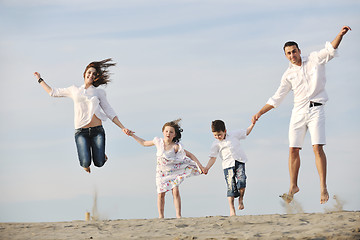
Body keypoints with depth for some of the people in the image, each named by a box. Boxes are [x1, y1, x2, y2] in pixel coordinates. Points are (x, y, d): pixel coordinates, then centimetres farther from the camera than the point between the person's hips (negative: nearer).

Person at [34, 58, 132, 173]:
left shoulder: (99, 92, 12)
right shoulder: (74, 90, 14)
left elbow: (109, 112, 11)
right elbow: (53, 92, 25)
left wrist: (123, 128, 2)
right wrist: (40, 80, 29)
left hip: (97, 130, 0)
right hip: (81, 132, 0)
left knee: (99, 163, -10)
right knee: (85, 163, -18)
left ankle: (100, 152, 28)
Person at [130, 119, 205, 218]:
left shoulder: (176, 147, -16)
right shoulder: (158, 142, -5)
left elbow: (190, 155, -10)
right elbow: (144, 143, 13)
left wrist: (200, 166, -14)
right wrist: (132, 135, 12)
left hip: (173, 172, -3)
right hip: (161, 173, 3)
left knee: (176, 191, -14)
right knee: (161, 194, -2)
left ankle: (178, 215, -11)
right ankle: (161, 216, 6)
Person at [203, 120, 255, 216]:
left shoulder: (234, 134, 8)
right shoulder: (216, 144, 5)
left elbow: (246, 132, 23)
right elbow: (213, 158, 5)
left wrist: (252, 124, 13)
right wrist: (207, 168, -8)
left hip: (239, 162, 1)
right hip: (228, 165, 0)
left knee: (241, 181, -20)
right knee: (231, 187, -7)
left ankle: (241, 200, 5)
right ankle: (232, 209, 0)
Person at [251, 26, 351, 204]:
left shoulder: (315, 60, 5)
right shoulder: (288, 75, 11)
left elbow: (330, 49, -6)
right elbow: (277, 98, 15)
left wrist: (340, 35, -23)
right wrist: (260, 113, 9)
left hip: (316, 109, -3)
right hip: (298, 112, 3)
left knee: (317, 147, -14)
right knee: (293, 149, -1)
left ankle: (323, 187, -14)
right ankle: (293, 186, 13)